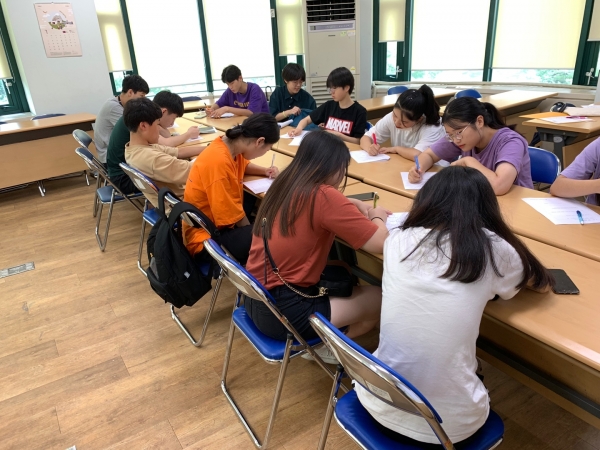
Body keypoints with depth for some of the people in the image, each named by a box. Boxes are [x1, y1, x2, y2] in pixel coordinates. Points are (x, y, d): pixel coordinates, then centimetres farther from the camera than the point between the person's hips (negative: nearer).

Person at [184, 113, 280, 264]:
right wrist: (253, 232, -7)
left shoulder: (230, 145, -2)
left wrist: (265, 171, 5)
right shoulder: (218, 161, -29)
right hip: (206, 238, -10)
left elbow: (243, 166, 23)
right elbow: (232, 216, -24)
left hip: (218, 222, 10)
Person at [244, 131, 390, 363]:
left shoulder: (285, 185, 4)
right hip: (282, 312, -8)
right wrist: (376, 217, 2)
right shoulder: (323, 196, -19)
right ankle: (327, 346, 17)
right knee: (382, 298, 3)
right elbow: (383, 244, -18)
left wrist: (355, 206, 8)